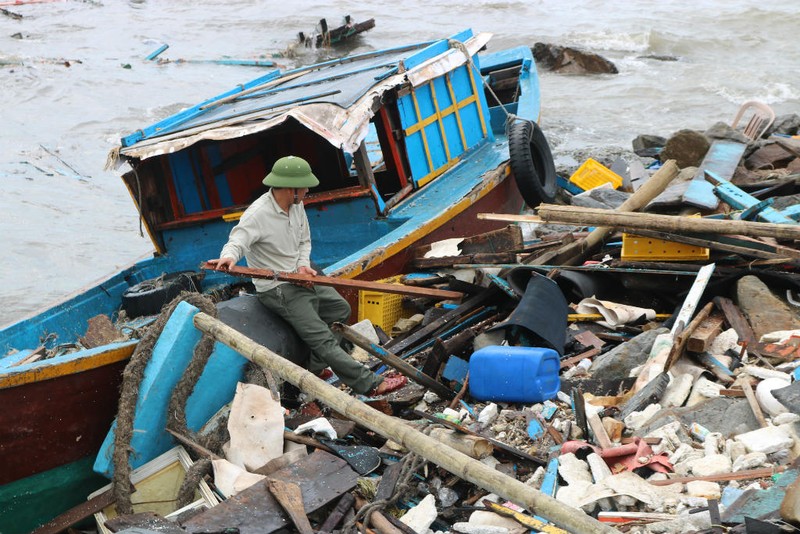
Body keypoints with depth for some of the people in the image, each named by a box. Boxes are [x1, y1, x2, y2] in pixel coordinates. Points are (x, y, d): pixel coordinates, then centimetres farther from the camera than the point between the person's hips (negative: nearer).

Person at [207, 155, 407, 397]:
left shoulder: (296, 205, 1)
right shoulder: (257, 214, -24)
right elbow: (236, 243, -33)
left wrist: (303, 265, -7)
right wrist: (228, 257, -57)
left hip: (298, 277, 10)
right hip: (276, 289, -9)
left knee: (341, 309, 19)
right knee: (323, 340, -13)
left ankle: (314, 367, 20)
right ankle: (371, 384, -15)